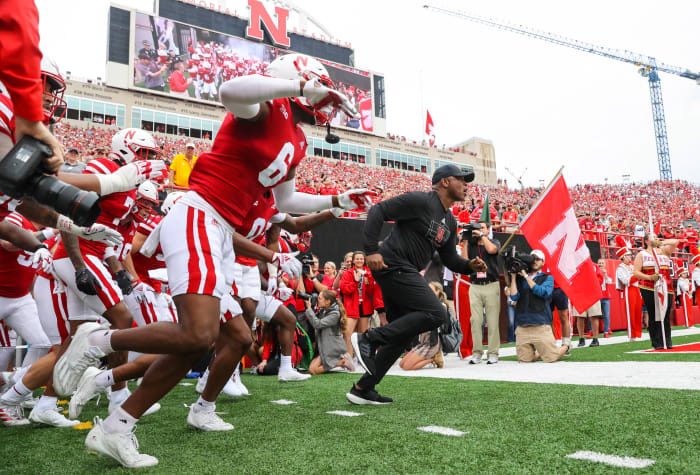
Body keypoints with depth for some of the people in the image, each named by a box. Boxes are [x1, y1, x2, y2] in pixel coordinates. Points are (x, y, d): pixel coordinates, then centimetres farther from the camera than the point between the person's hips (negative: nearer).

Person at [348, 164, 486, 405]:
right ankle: (368, 338, -13)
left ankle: (362, 389, 16)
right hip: (393, 266, -10)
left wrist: (470, 266, 1)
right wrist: (372, 250, -22)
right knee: (436, 313, -17)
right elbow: (378, 211, -14)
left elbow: (449, 258, 21)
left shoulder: (450, 222, 19)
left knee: (402, 333, 10)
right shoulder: (420, 201, -9)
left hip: (405, 274, 10)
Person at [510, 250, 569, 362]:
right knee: (524, 360, 1)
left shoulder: (547, 278, 9)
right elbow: (514, 296, 0)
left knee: (552, 358, -1)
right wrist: (513, 276, -1)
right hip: (522, 326, 2)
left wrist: (526, 276, -8)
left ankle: (565, 347, 30)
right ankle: (538, 352, 31)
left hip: (541, 325, -2)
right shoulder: (520, 279, 14)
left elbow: (542, 292, -10)